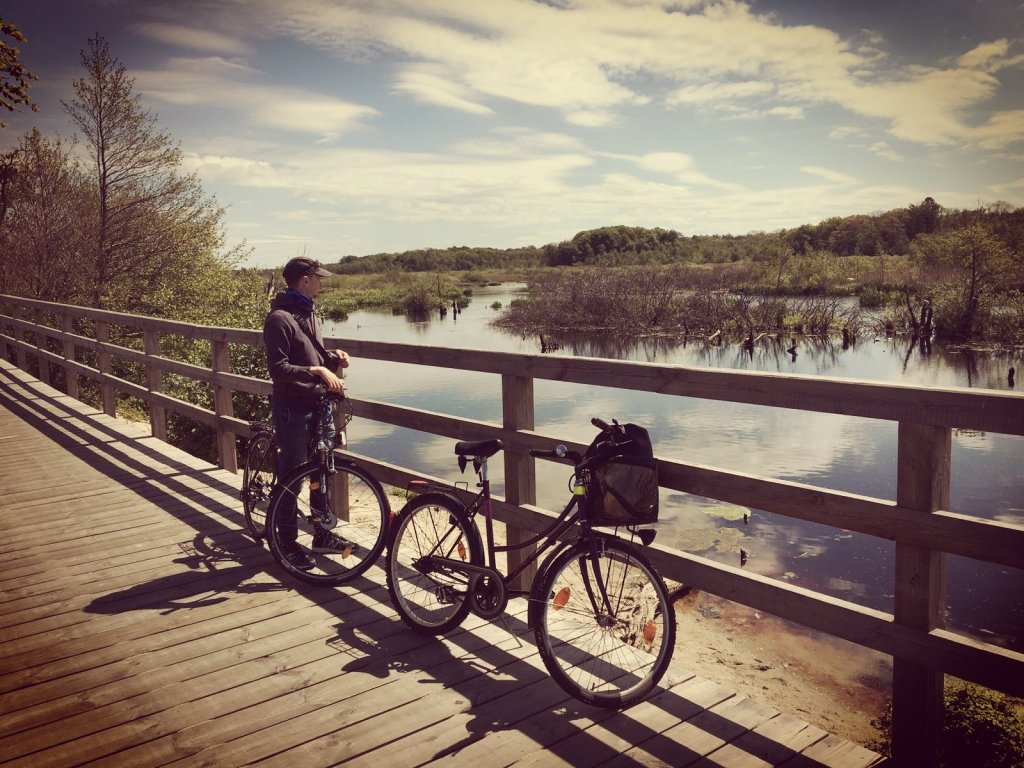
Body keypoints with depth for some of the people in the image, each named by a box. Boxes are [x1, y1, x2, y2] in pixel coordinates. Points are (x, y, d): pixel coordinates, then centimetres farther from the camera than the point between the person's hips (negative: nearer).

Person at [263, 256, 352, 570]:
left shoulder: (308, 313, 13)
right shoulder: (279, 318, -15)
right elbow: (279, 369, -22)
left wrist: (332, 357, 2)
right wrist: (316, 370, -30)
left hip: (316, 404, 9)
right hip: (292, 408, -8)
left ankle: (322, 534, 29)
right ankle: (288, 543, 15)